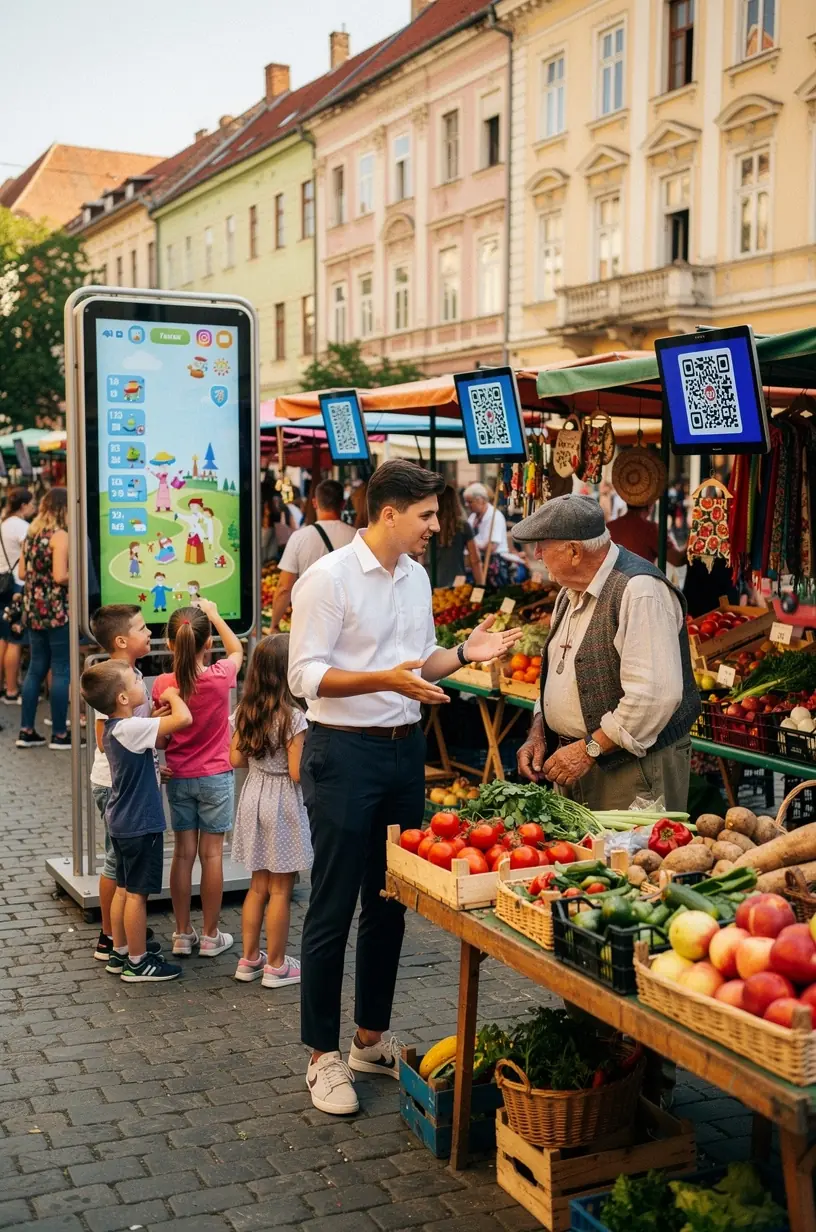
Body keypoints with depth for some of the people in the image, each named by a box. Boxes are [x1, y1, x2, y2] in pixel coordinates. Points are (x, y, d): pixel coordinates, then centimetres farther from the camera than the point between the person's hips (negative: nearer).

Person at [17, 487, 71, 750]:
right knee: (61, 670, -1)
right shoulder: (60, 536, -13)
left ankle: (26, 731, 15)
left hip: (34, 609, 8)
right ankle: (59, 734, 3)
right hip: (57, 611, -8)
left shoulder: (32, 534, 11)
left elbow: (22, 573, 14)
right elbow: (60, 576, -21)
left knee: (36, 668, 13)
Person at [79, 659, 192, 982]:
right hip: (141, 824, -9)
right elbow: (184, 718, -32)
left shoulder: (115, 728, 5)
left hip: (122, 822, 9)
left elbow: (155, 740, 19)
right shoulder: (131, 728, -25)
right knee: (137, 892, 0)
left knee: (124, 888, 17)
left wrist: (160, 711, 3)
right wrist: (172, 696, -13)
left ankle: (121, 951, 28)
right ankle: (138, 962, 10)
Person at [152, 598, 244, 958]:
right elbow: (237, 650, 7)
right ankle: (210, 936, 13)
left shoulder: (163, 685, -10)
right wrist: (213, 614, 13)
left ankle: (182, 934, 18)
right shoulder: (220, 677, -16)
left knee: (183, 853, 10)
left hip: (178, 777, 2)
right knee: (211, 854, 5)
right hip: (215, 777, -2)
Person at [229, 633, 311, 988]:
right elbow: (297, 772, -19)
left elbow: (236, 759, 6)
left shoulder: (244, 713, 0)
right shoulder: (293, 718, -19)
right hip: (283, 803, -6)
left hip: (253, 796, 6)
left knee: (258, 886, 17)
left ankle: (249, 959, 25)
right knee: (280, 890, 5)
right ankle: (276, 966, 14)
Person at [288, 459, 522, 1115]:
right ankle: (324, 1054, 13)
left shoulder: (417, 577, 11)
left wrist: (464, 653, 2)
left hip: (406, 748, 8)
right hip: (345, 752, -7)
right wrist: (385, 680, -28)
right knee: (334, 908, 1)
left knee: (389, 902, 14)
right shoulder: (328, 578, -13)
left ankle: (373, 1037, 29)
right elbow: (306, 675, -17)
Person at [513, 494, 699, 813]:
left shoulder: (640, 591, -19)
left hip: (635, 767, -9)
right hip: (575, 759, 9)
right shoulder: (570, 590, 13)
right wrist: (537, 733, 8)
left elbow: (655, 695, -26)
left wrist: (590, 749, -21)